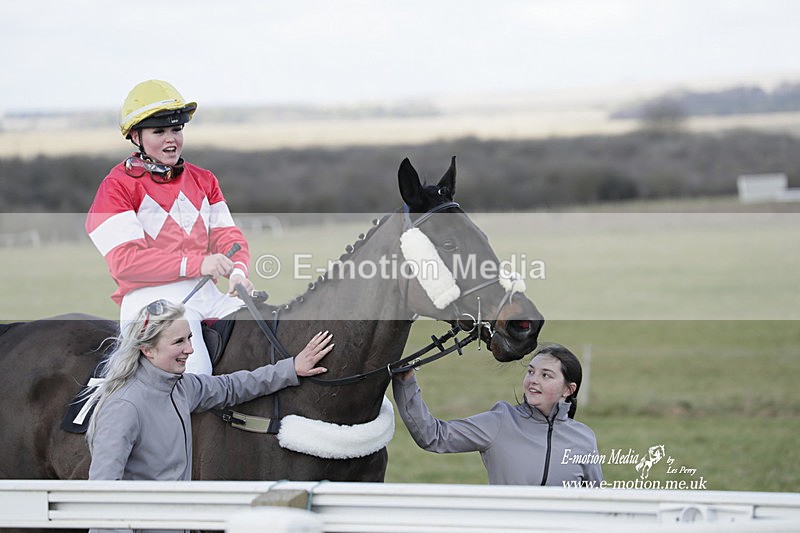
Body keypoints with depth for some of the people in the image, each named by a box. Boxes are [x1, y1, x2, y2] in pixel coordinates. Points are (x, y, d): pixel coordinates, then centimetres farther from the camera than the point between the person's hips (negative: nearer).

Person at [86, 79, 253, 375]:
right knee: (193, 373, -31)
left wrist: (238, 270, -12)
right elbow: (125, 259, -12)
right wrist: (197, 264, -22)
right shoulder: (117, 187, 0)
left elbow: (227, 235, 14)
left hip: (207, 294, 7)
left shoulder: (203, 180, 21)